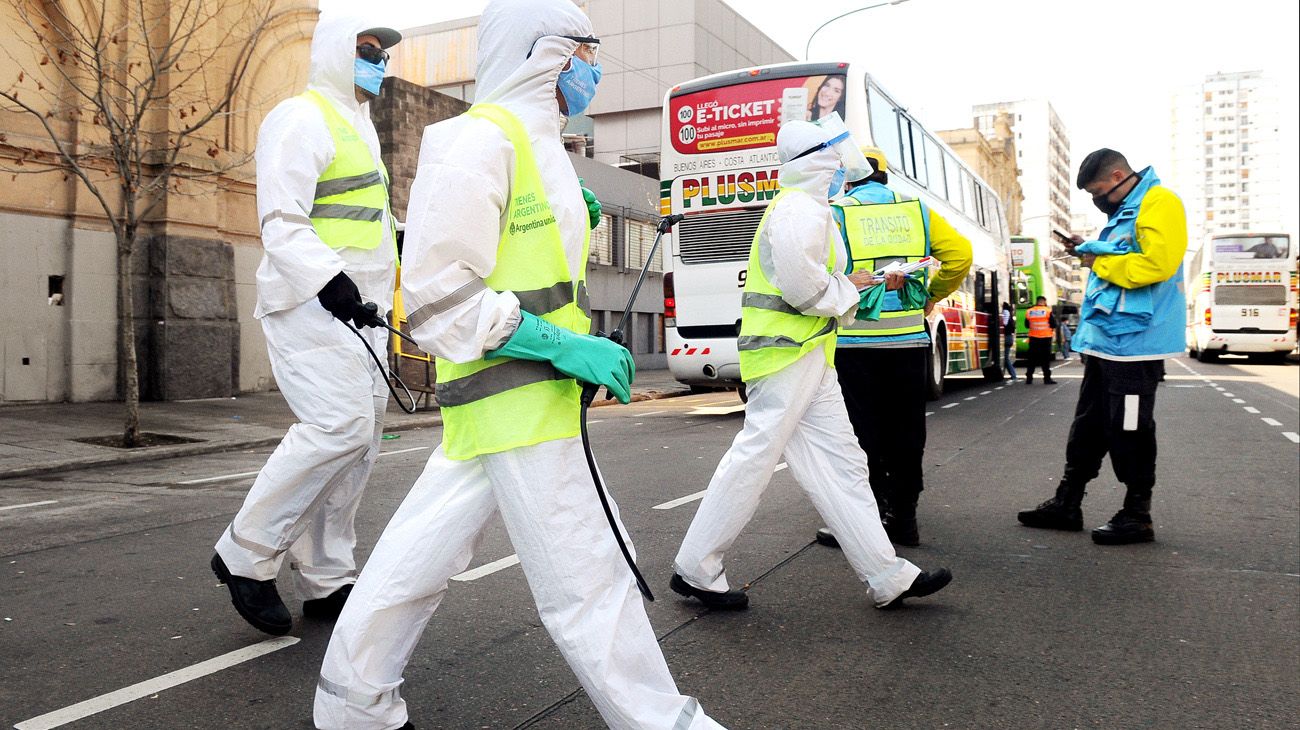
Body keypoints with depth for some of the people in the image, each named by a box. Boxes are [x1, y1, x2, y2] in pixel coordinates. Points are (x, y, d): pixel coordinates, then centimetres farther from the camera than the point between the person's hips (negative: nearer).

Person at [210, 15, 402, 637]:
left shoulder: (359, 127, 25)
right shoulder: (302, 118, -6)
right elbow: (282, 221, -18)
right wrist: (327, 278, -31)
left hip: (358, 308, 10)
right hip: (309, 303, -10)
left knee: (360, 436, 7)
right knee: (340, 425, -20)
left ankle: (326, 580, 17)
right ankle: (246, 555, -4)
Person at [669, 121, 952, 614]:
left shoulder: (803, 207, 23)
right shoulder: (803, 207, -11)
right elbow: (800, 283, -22)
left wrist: (845, 286, 13)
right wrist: (846, 294, -5)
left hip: (808, 356, 11)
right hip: (788, 352, -11)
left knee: (840, 462, 7)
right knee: (755, 457, -6)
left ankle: (886, 577, 9)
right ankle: (694, 571, 5)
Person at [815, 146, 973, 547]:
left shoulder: (837, 213, -2)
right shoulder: (917, 210, 10)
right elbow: (960, 254, 3)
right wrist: (931, 296, 13)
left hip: (854, 340, -4)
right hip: (908, 338, 4)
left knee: (861, 435, 1)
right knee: (905, 433, 11)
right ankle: (904, 519, 18)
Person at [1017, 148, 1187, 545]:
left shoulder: (1158, 203, -11)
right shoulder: (1122, 213, 19)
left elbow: (1156, 263, -23)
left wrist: (1101, 263, -13)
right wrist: (1090, 251, 10)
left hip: (1134, 342, -10)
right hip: (1105, 341, 10)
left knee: (1129, 431, -2)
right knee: (1088, 425, 13)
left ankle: (1137, 516, 9)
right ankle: (1067, 503, 21)